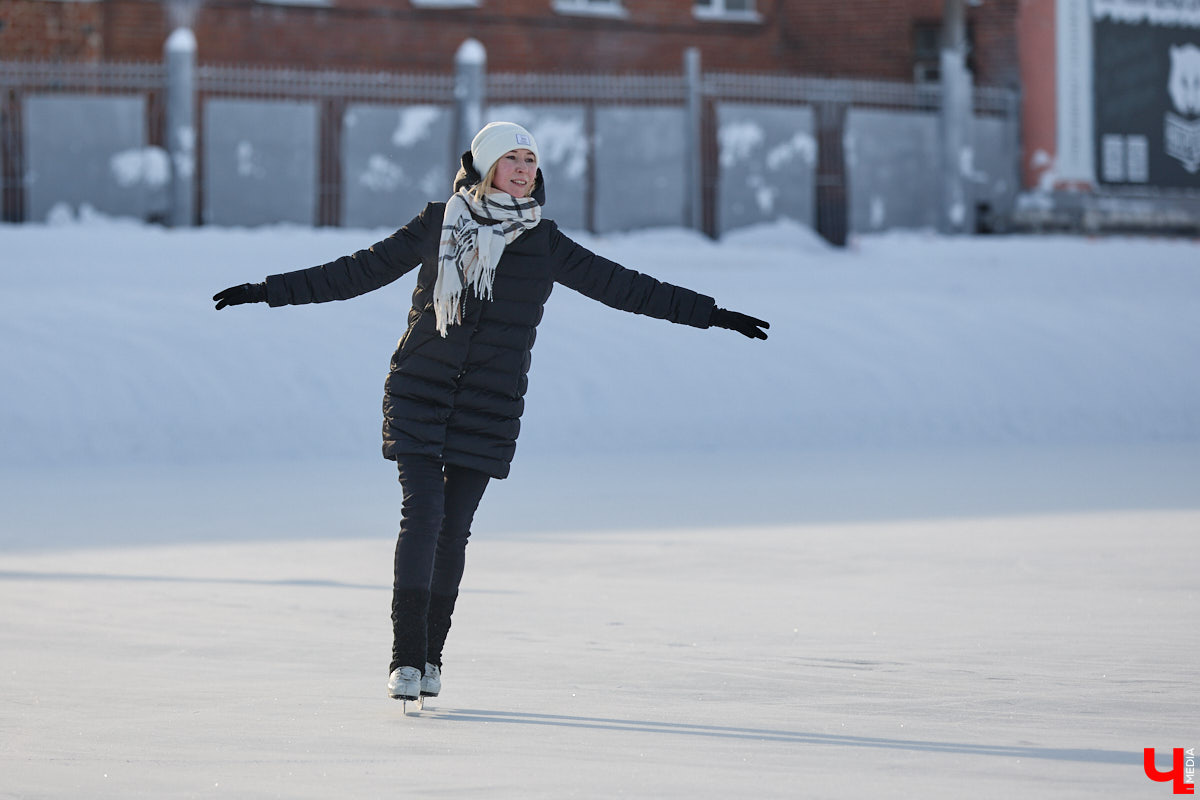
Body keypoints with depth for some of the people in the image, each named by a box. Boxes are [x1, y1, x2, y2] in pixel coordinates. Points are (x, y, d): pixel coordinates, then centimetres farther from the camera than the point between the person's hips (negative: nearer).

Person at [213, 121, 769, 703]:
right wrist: (271, 291, 6)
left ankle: (431, 656, 16)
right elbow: (360, 271, 8)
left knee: (454, 529, 2)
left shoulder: (543, 244, 6)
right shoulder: (438, 225, 3)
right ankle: (406, 659, -12)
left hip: (488, 408, 1)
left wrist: (710, 315, 8)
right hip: (418, 395, -1)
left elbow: (621, 286, 9)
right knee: (423, 512, -13)